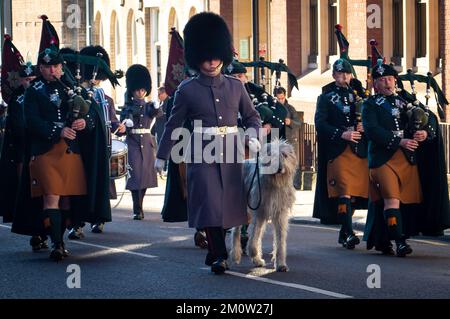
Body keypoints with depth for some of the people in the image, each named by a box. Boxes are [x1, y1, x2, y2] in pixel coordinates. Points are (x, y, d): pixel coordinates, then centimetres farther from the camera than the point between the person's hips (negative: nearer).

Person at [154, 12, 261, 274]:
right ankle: (220, 255, -7)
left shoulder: (235, 86, 7)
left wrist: (253, 136, -7)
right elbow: (173, 124, 6)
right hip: (202, 153, -3)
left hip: (230, 153, 3)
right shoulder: (187, 90, 0)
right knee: (209, 203, -11)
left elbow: (252, 116, 14)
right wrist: (162, 156, 8)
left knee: (228, 204, 6)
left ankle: (214, 253, 21)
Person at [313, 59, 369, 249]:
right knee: (344, 190, -15)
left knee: (354, 192, 6)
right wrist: (342, 134, -16)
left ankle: (344, 233, 17)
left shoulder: (357, 96, 18)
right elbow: (320, 123, -5)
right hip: (337, 151, -4)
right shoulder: (326, 97, 6)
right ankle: (348, 233, -21)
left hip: (358, 151, 4)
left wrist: (364, 125, -5)